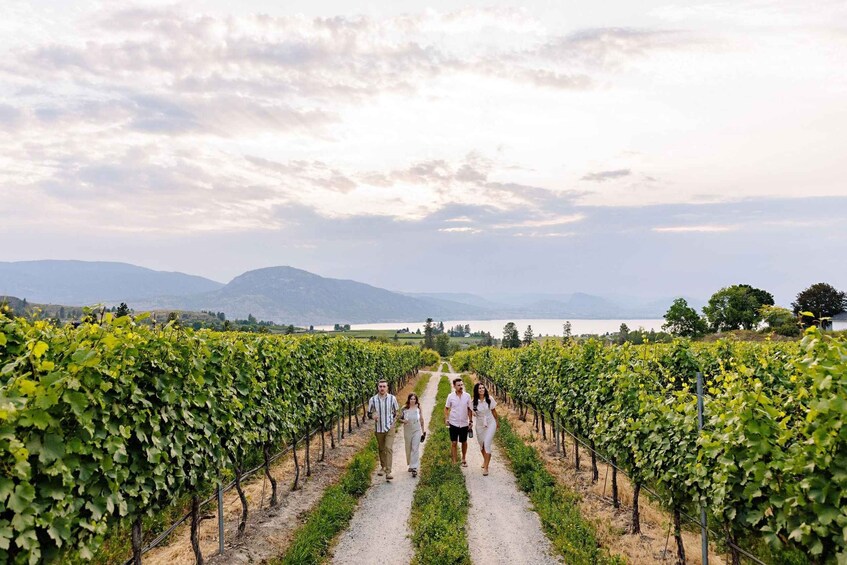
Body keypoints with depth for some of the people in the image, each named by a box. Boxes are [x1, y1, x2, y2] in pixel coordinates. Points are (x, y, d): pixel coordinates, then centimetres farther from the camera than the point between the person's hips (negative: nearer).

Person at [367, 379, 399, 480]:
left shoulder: (392, 398, -5)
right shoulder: (373, 399, -5)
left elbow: (395, 412, 9)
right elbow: (369, 413, 3)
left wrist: (393, 421, -4)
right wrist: (373, 415, -19)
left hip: (389, 428, -2)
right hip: (379, 428, 2)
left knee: (389, 448, -13)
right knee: (381, 449, 15)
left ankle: (388, 472, -14)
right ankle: (383, 467, 36)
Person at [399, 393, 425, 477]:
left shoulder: (418, 408, -1)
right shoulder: (404, 409, -1)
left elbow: (422, 420, 7)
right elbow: (400, 418, 6)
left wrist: (423, 431, 9)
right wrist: (403, 421, -17)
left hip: (417, 430, -2)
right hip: (407, 431, 2)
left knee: (415, 449, -9)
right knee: (408, 448, 12)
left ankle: (414, 468, -12)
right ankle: (410, 465, 32)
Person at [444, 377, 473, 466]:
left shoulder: (467, 396, -3)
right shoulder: (450, 396, -5)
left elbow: (469, 409, 5)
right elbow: (446, 408, 4)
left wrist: (471, 420, 3)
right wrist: (446, 419, -6)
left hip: (464, 424, 1)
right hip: (453, 423, -1)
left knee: (464, 442, 14)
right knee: (454, 443, 1)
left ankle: (464, 459, 33)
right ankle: (454, 462, 9)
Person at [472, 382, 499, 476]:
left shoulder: (489, 399, -12)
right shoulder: (474, 401, -10)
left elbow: (494, 411, 1)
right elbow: (472, 412, 3)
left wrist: (497, 422, 11)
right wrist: (473, 413, -21)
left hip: (490, 424, -3)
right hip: (480, 425, 3)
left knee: (487, 444, -13)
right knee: (481, 445, 16)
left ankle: (486, 467, -9)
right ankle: (485, 460, 45)